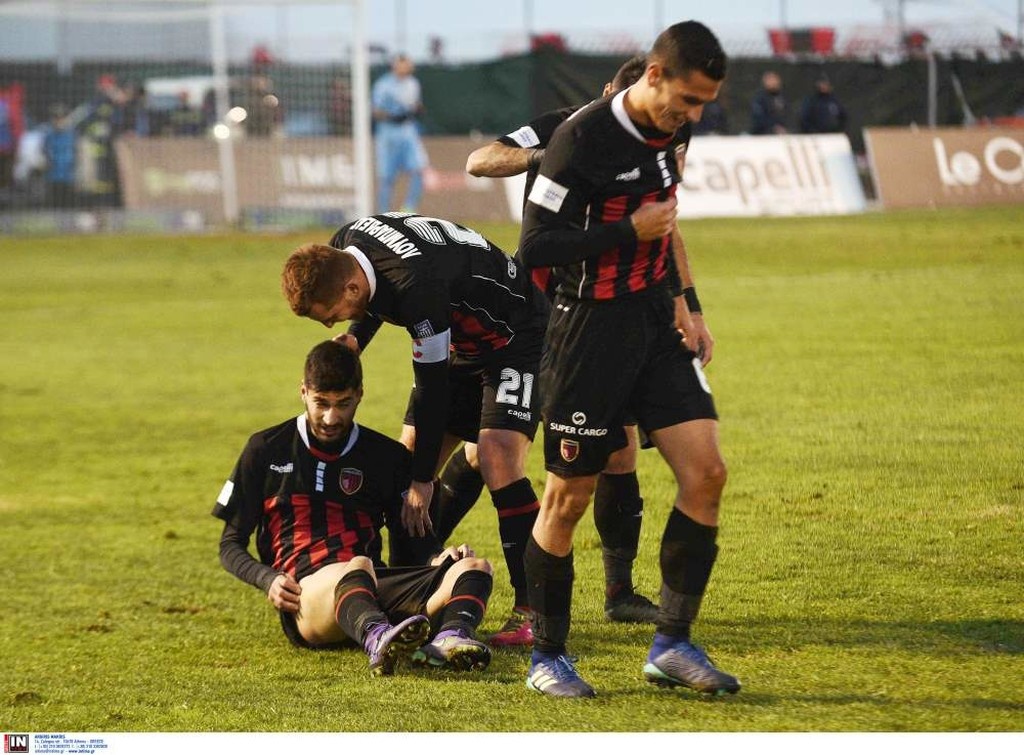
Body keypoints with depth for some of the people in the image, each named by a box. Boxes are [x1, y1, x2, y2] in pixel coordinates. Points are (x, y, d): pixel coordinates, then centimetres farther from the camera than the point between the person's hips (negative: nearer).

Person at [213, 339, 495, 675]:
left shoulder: (388, 456, 20)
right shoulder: (266, 450, 15)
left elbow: (410, 540, 24)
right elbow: (231, 544, 16)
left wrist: (440, 559, -2)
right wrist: (268, 580, -7)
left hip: (373, 595, 4)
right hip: (305, 598, -4)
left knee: (474, 568, -23)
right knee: (357, 568, -40)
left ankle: (449, 637, -59)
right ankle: (379, 640, -76)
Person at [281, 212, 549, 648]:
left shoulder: (417, 285, -36)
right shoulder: (345, 246, -10)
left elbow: (432, 387, -28)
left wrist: (422, 481, -20)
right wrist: (355, 339, -3)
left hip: (516, 339, -9)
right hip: (463, 343, 9)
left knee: (497, 456, -25)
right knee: (408, 456, 3)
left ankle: (532, 609, -22)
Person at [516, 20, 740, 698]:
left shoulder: (667, 134, 7)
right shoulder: (583, 139, -18)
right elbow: (534, 246, -19)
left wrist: (680, 299, 16)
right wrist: (631, 230, -18)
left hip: (655, 329, 7)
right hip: (588, 333, -7)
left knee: (706, 474, -4)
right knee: (570, 497, 1)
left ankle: (672, 643, 5)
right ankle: (547, 656, 14)